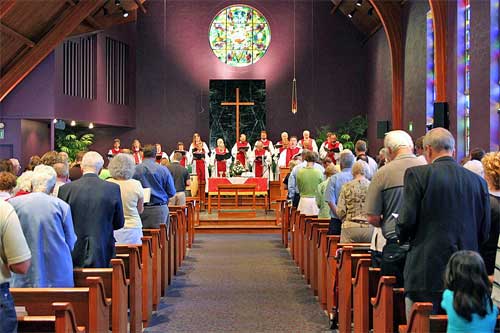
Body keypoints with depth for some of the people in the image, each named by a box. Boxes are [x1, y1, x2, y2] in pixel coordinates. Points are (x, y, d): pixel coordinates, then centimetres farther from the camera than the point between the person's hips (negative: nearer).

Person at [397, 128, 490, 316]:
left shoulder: (417, 174, -7)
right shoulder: (478, 181, 6)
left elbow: (407, 221, -9)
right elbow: (484, 232, 10)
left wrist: (402, 237, 12)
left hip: (426, 271, -4)